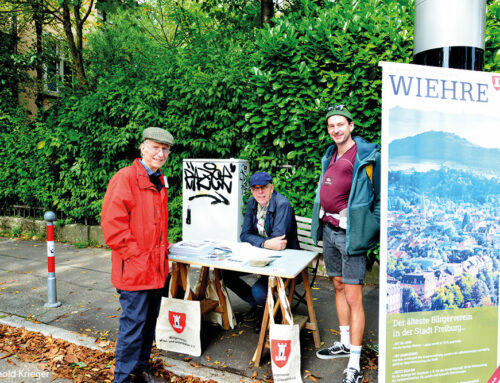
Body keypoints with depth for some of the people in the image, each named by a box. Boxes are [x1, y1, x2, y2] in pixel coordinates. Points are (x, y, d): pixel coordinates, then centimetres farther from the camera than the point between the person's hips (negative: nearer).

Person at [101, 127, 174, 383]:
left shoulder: (159, 182, 13)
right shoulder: (125, 178, -14)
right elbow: (112, 224, -19)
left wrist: (163, 246, 12)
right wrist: (135, 255, -18)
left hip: (156, 267, 8)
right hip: (134, 269, -8)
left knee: (149, 321, 18)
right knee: (133, 323, 1)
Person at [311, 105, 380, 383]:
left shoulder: (367, 157, -10)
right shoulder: (330, 156, 13)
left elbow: (380, 198, -8)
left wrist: (377, 229, -12)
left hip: (351, 234, -8)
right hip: (329, 231, 8)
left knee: (353, 298, -4)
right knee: (339, 287, 18)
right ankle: (345, 344, 34)